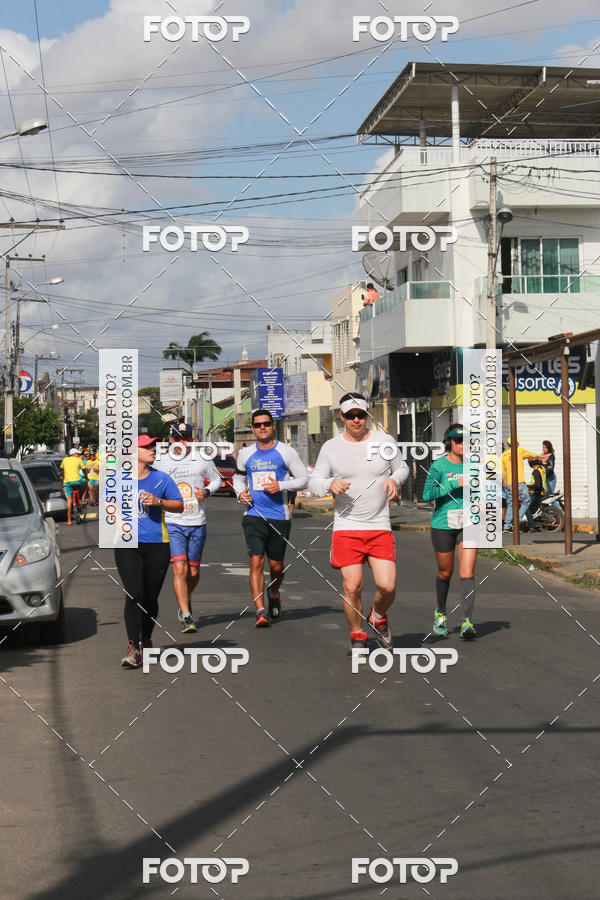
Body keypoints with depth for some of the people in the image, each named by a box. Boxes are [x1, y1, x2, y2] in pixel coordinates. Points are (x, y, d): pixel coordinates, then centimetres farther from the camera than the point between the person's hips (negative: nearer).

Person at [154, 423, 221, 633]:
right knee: (179, 569, -15)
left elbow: (216, 479, 16)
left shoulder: (202, 459, 3)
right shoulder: (161, 463, 2)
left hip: (197, 524, 2)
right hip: (172, 523, -2)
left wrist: (206, 492, -3)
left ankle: (185, 602, 38)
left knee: (193, 572, 9)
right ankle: (186, 616, -13)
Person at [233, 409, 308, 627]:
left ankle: (274, 593, 40)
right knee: (256, 561, -13)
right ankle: (260, 611, -15)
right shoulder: (246, 454, 8)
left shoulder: (286, 452, 0)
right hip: (253, 515, 1)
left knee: (276, 565, 7)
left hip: (279, 516, -1)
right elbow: (238, 477, 24)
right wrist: (240, 493, 3)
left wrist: (281, 485, -14)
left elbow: (303, 480, 2)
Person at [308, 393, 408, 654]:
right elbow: (313, 483, 8)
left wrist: (394, 479, -5)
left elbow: (402, 468, 18)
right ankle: (357, 637, 18)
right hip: (346, 527, 0)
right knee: (352, 588, -5)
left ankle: (378, 618, 24)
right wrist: (330, 484, -15)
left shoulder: (385, 441, 4)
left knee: (387, 586, -10)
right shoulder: (331, 447, 3)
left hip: (380, 527, 0)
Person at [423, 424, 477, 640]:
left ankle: (467, 622, -13)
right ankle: (441, 613, 37)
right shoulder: (439, 466, -8)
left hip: (468, 525, 2)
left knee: (467, 572, -11)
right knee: (445, 572, 12)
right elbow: (427, 494, -19)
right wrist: (455, 484, -23)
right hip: (443, 525, -2)